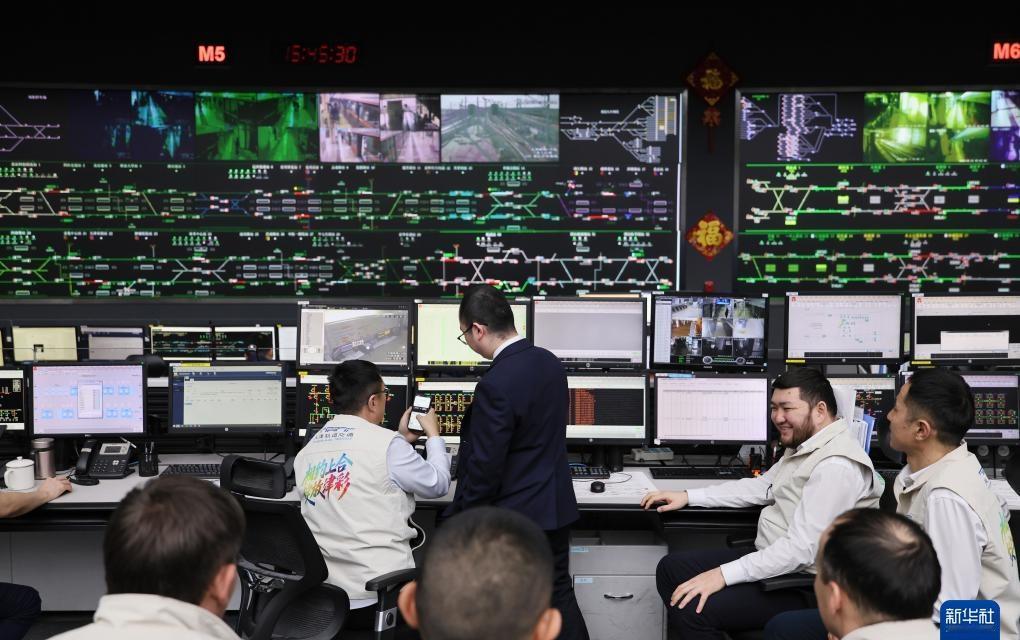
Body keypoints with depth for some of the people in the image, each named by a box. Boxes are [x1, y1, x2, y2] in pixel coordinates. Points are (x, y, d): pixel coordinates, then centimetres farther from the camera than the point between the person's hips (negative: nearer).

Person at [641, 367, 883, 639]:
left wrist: (723, 575, -29)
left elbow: (802, 548, -29)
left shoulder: (836, 466, -24)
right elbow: (761, 487, 21)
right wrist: (688, 497, 15)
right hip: (769, 559, 10)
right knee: (671, 568, 7)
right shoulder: (803, 446, 9)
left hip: (801, 584, -10)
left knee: (692, 608, -22)